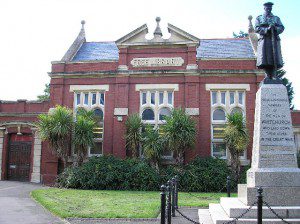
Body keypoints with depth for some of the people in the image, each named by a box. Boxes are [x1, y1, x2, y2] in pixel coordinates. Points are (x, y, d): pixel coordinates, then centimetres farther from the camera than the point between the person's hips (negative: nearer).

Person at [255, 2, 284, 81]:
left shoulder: (276, 18, 20)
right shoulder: (259, 18, 16)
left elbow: (281, 28, 8)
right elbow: (257, 29, 2)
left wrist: (275, 28, -14)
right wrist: (267, 29, -13)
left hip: (274, 40, 1)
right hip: (264, 39, -1)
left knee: (275, 58, -10)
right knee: (265, 59, -11)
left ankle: (273, 76, -12)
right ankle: (268, 75, -9)